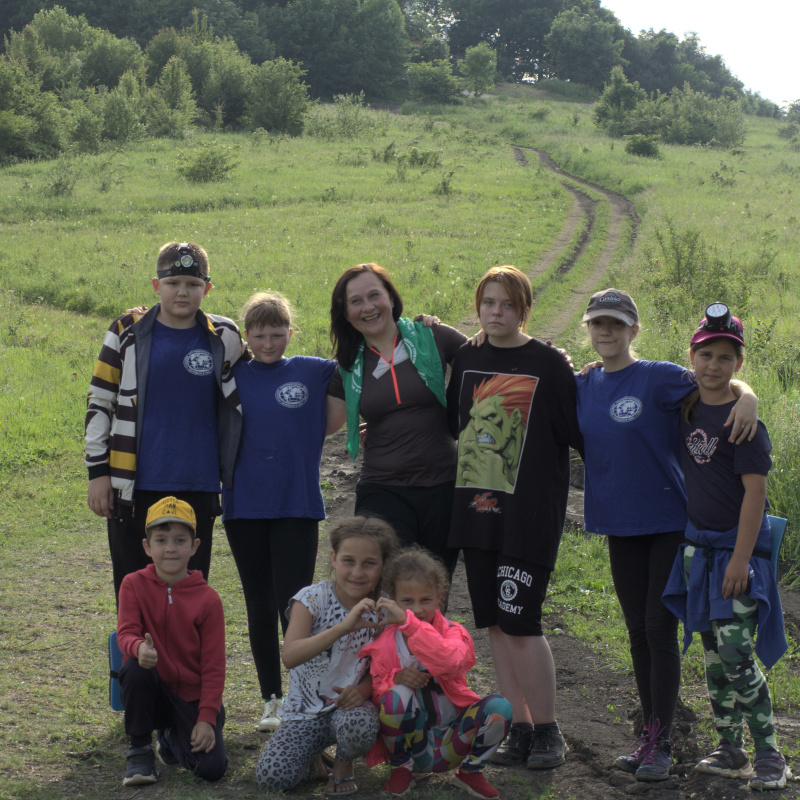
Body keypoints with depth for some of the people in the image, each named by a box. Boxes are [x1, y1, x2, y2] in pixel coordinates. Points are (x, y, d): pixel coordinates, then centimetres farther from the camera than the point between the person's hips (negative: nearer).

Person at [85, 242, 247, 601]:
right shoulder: (127, 332, 1)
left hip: (198, 489, 1)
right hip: (135, 487, -1)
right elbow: (99, 403, 5)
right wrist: (98, 471, 1)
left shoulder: (223, 338, 4)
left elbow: (240, 401, 18)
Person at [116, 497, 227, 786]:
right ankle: (139, 750, -11)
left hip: (191, 695, 0)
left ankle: (172, 737, 20)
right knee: (135, 667, -34)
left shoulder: (208, 599, -7)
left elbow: (213, 665, -6)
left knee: (212, 767, -17)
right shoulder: (134, 585, -5)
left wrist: (207, 718, -13)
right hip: (151, 690, 0)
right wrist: (139, 648, -41)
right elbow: (125, 632, -16)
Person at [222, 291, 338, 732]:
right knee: (260, 606, 9)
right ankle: (273, 700, 18)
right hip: (244, 506, 2)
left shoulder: (313, 373, 2)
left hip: (298, 505, -2)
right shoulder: (232, 376, 4)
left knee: (294, 604, -6)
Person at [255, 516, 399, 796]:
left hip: (349, 705, 1)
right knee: (272, 776, -23)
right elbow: (289, 657, -29)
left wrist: (362, 690, -22)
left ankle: (343, 767, 0)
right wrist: (343, 628, -41)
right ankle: (313, 760, 13)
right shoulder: (313, 598, -14)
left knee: (358, 725, -36)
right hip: (306, 712, -1)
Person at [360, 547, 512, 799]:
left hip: (451, 746, 0)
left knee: (499, 706, -25)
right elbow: (376, 695, 0)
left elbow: (450, 663, -31)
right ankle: (401, 768, -6)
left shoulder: (453, 633, -6)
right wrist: (396, 679, -23)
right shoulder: (383, 644, -1)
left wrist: (408, 622, -38)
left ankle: (470, 771, 0)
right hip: (411, 745, 0)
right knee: (398, 694, -30)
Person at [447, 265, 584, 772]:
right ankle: (520, 730, 17)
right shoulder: (467, 360, 11)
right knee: (495, 624, 7)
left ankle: (548, 732, 6)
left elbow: (577, 432, -2)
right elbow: (450, 423, 23)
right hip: (476, 509, 6)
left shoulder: (548, 364, -4)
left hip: (530, 513, -5)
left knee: (520, 623, -8)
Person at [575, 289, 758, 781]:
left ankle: (662, 742, 0)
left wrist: (747, 398, -38)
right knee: (638, 631, 10)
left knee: (660, 629, -5)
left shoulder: (659, 378, -11)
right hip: (621, 525, 5)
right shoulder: (583, 386, 6)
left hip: (669, 522, -5)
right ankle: (650, 735, 18)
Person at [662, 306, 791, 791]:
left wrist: (741, 557, -20)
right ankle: (731, 750, 19)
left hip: (737, 546, -7)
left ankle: (770, 755, -2)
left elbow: (755, 489, -15)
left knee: (737, 655, -11)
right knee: (715, 656, 10)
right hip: (697, 545, 7)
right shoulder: (688, 409, 8)